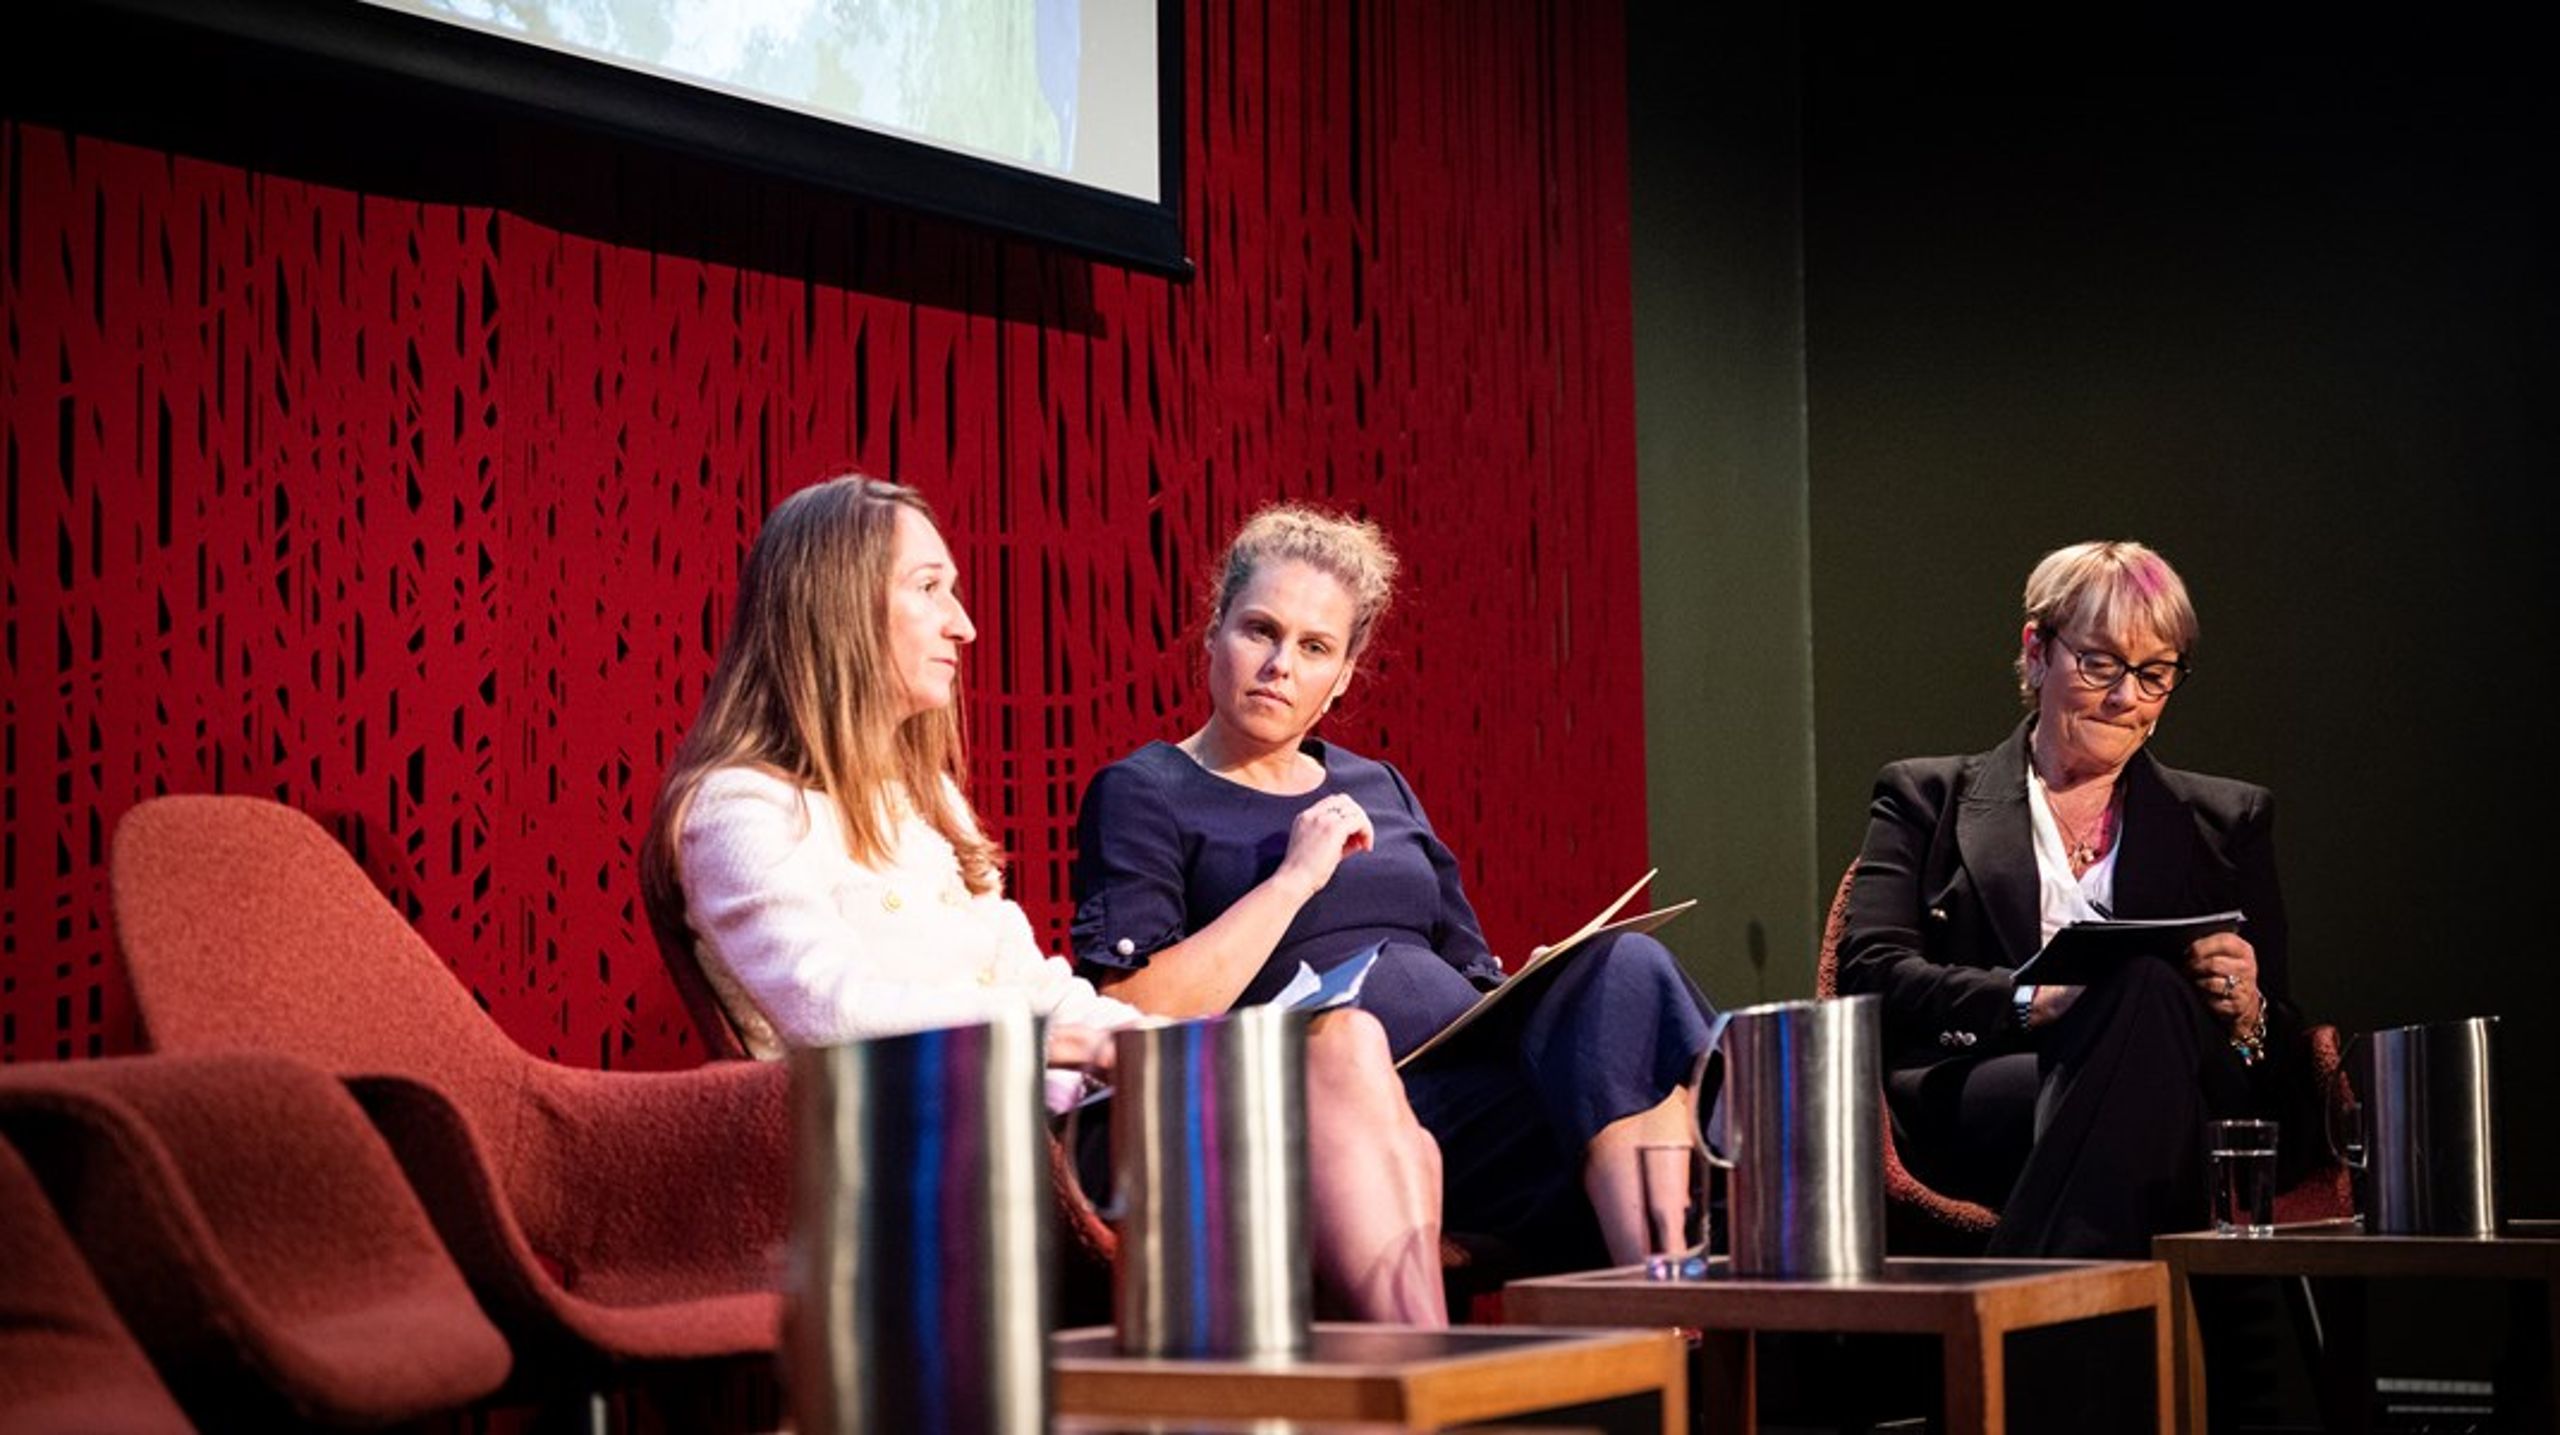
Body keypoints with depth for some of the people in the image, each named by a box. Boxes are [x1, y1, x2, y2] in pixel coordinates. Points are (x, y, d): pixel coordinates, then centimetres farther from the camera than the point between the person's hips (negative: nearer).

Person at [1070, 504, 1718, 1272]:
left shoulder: (1379, 790, 28)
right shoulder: (1142, 796, 7)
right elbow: (1128, 1018, -8)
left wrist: (1536, 984, 2)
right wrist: (1295, 878, -8)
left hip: (1476, 1078, 7)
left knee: (1626, 970, -23)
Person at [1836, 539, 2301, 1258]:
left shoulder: (2227, 822, 26)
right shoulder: (1926, 799, 21)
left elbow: (2280, 1054, 21)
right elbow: (1869, 975, 4)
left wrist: (2248, 1017, -6)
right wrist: (2035, 1000, -14)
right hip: (1966, 1112, -2)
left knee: (2146, 993, -36)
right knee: (2144, 991, -35)